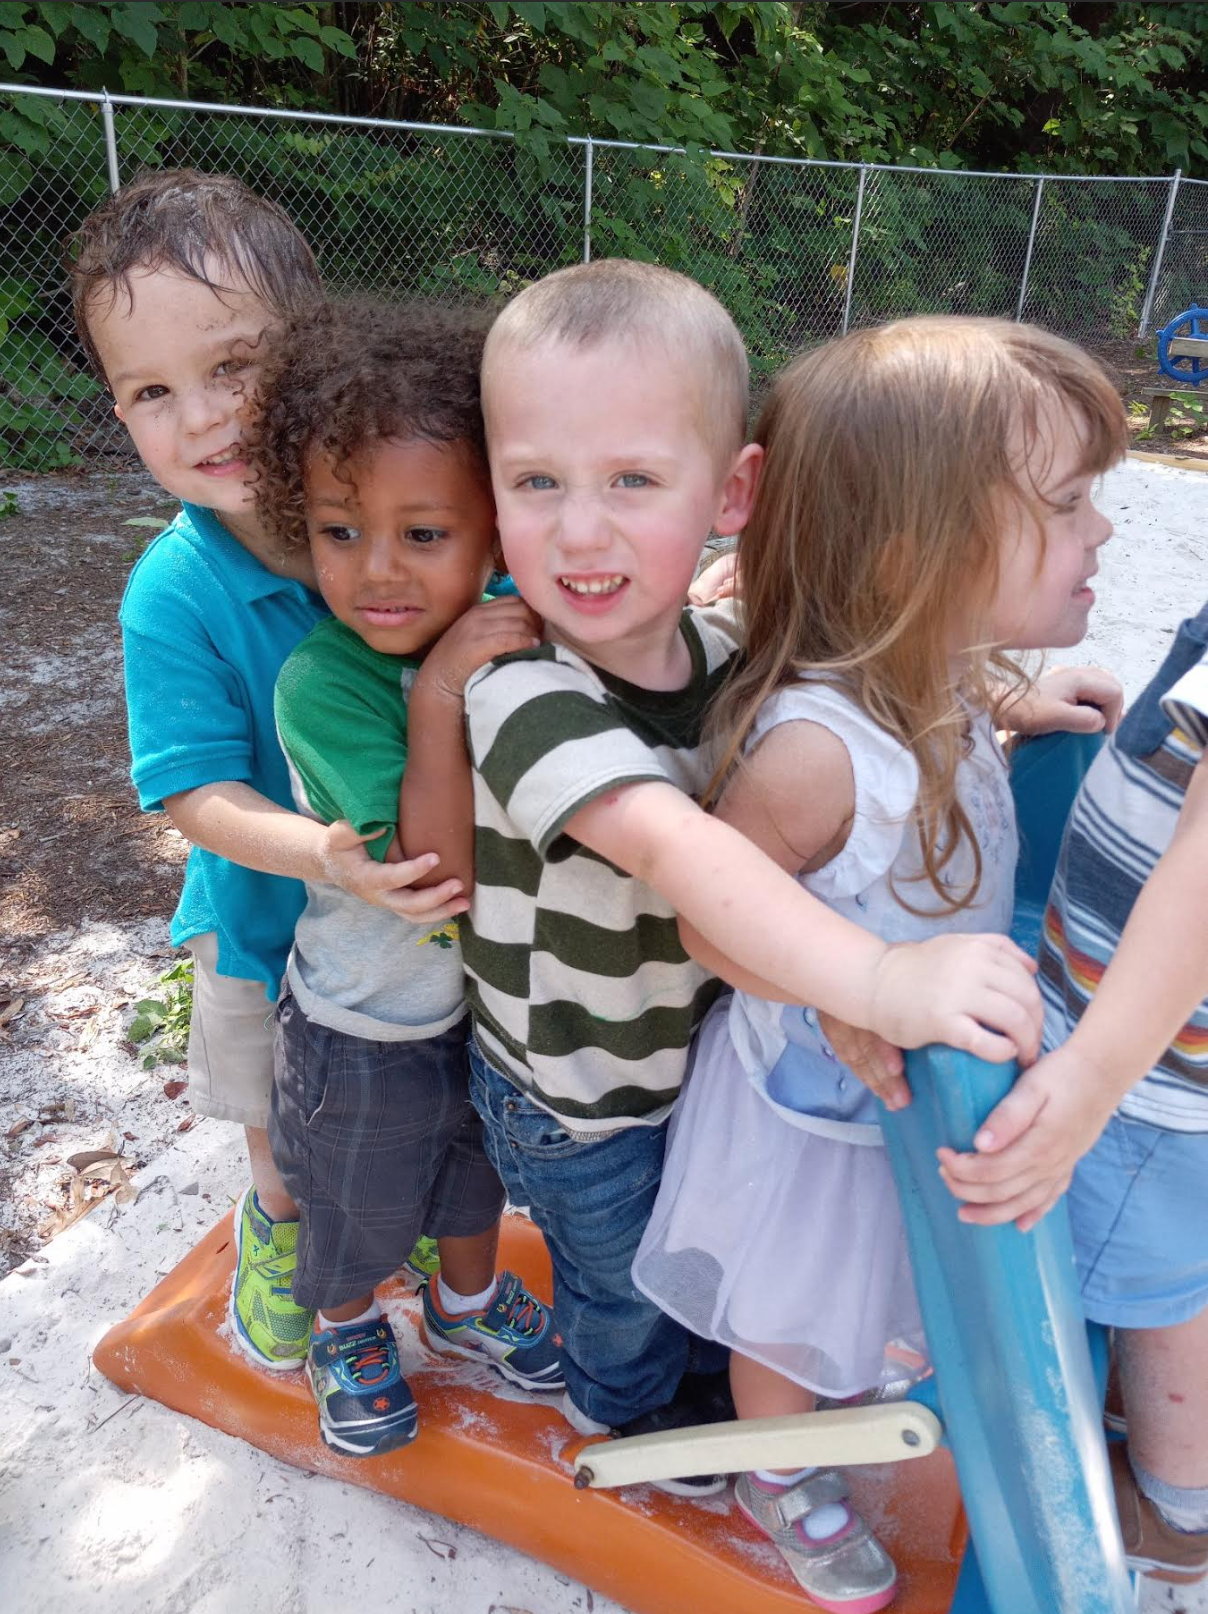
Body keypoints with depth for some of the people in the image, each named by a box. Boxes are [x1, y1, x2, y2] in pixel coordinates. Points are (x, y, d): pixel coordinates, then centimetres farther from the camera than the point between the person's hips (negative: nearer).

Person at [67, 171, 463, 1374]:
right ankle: (277, 1221, 58)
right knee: (284, 1121, 26)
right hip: (273, 914, 0)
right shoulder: (172, 597, -23)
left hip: (429, 887, 1)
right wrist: (322, 858, -40)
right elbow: (200, 793, -24)